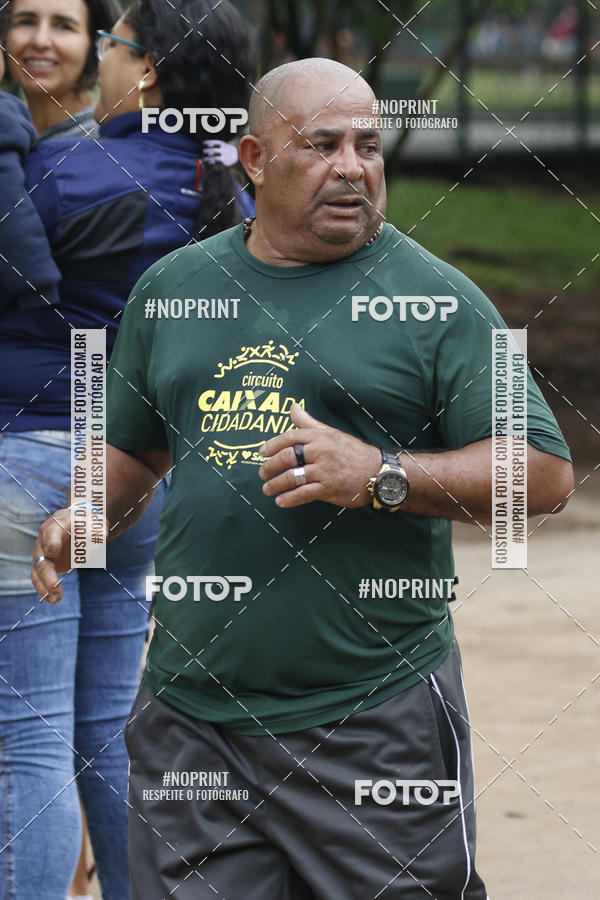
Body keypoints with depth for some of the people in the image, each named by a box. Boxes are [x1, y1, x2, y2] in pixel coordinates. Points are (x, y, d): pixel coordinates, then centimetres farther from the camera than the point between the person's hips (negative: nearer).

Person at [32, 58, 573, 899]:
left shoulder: (434, 298, 0)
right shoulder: (173, 286, 13)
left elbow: (546, 472, -6)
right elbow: (131, 447, 25)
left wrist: (380, 475, -17)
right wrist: (80, 517, 3)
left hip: (376, 723, -3)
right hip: (191, 715, 3)